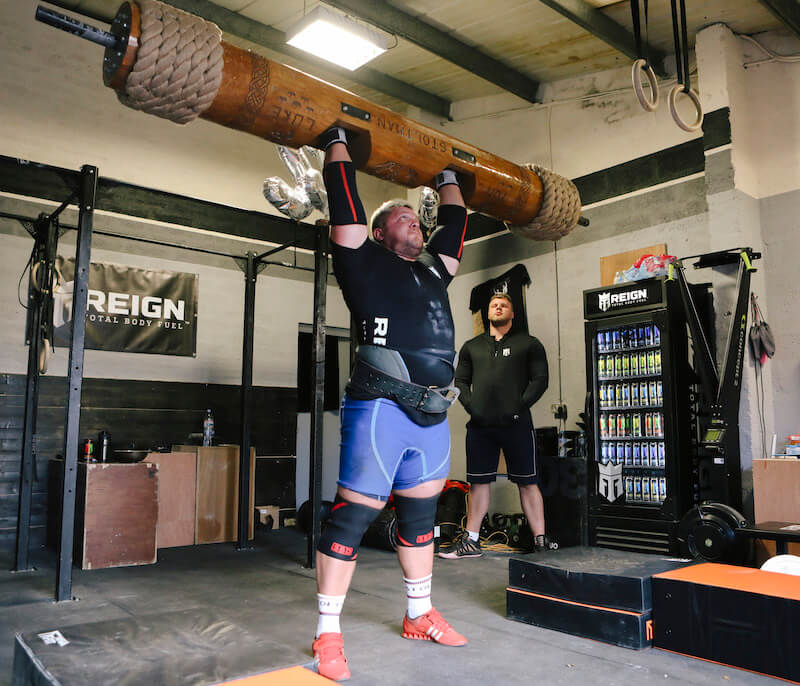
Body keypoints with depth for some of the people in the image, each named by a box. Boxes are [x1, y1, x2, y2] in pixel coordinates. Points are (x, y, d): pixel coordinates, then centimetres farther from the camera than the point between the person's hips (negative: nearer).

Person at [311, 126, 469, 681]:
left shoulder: (432, 272, 21)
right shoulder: (365, 262, 4)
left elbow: (454, 226, 32)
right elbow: (345, 205, 2)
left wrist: (449, 180, 43)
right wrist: (338, 144, 12)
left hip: (432, 415, 7)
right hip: (381, 410, -7)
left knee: (420, 516, 17)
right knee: (352, 517, -2)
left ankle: (419, 615, 32)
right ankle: (328, 635, 10)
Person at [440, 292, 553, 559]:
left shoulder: (528, 344, 8)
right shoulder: (472, 346, 18)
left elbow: (540, 380, 1)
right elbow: (461, 380, 15)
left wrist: (520, 406, -11)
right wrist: (470, 405, -3)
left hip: (516, 424, -3)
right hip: (480, 426, 3)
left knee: (527, 483, 2)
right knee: (478, 482, 7)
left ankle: (540, 540, 10)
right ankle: (470, 541, 15)